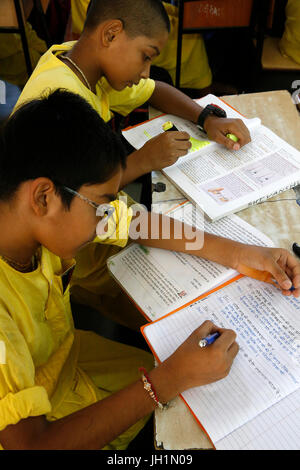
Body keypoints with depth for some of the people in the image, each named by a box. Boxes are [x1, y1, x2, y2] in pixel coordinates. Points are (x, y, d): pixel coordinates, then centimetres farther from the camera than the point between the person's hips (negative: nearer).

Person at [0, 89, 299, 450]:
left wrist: (239, 254, -12)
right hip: (41, 429, -5)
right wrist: (168, 381, -35)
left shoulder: (43, 216, -20)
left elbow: (135, 223, -6)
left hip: (64, 357, 6)